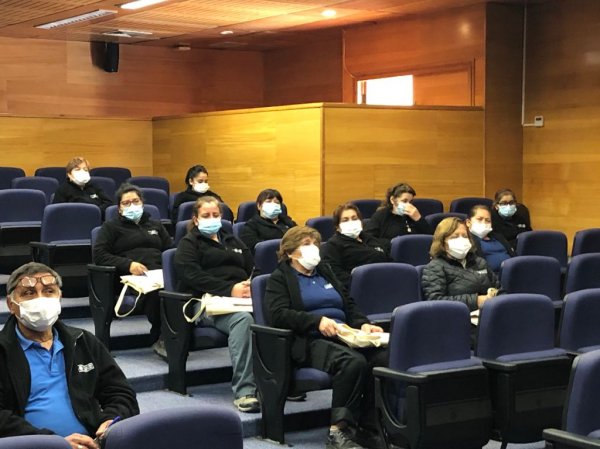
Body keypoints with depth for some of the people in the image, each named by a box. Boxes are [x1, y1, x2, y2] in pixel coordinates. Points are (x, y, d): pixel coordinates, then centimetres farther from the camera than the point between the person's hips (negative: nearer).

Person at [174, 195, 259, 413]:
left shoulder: (233, 242, 33)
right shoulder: (189, 244, 15)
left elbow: (254, 270, 23)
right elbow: (194, 277, -3)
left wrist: (252, 286, -3)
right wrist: (230, 289, -15)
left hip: (242, 297, 5)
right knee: (242, 318, -39)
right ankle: (243, 391, -43)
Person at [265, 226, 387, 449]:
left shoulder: (325, 272, 28)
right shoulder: (280, 278, 8)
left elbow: (349, 305, 25)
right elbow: (277, 314, -8)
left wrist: (363, 324, 3)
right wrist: (317, 320, -20)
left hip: (345, 336, 6)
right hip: (311, 341, -6)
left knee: (383, 359, -25)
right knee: (354, 362, -35)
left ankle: (368, 428, -22)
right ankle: (338, 431, -31)